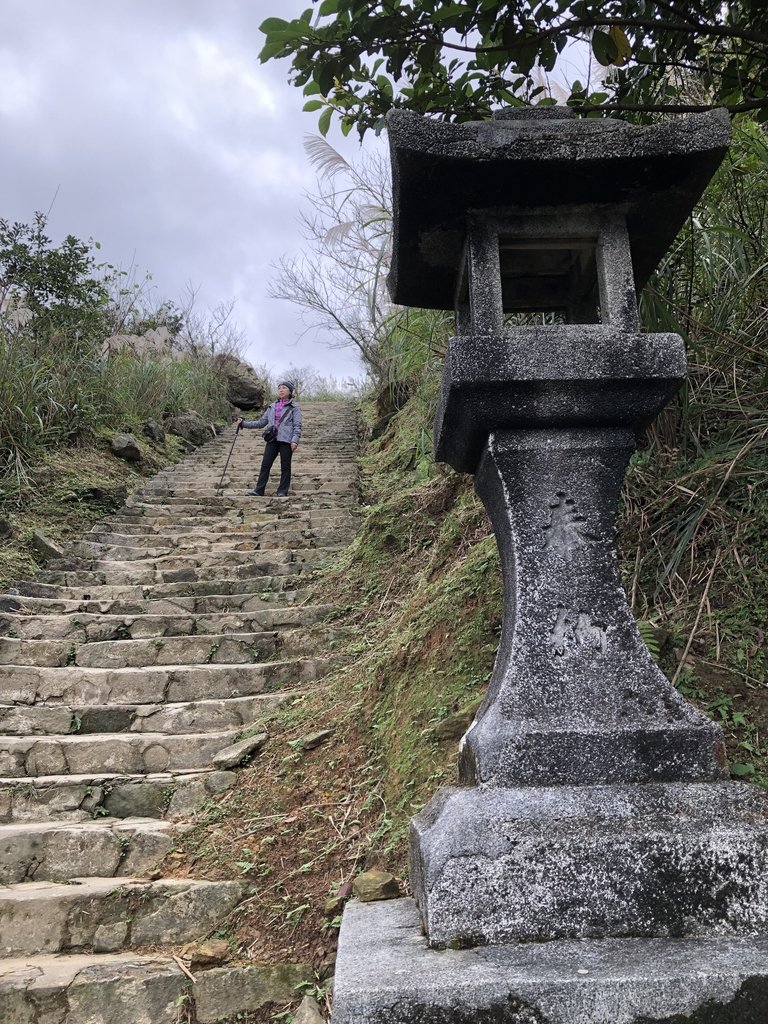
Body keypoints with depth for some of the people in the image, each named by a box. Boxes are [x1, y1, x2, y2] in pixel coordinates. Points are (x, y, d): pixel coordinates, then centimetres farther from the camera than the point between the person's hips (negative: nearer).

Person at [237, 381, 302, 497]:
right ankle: (259, 490, -1)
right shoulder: (272, 407, 17)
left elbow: (297, 426, -2)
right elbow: (261, 422, 20)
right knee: (265, 465, -2)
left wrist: (295, 440, -16)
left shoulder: (294, 408, 4)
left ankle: (282, 492, 6)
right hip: (272, 439, 4)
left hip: (286, 440, -4)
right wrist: (244, 423, 13)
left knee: (285, 467, 0)